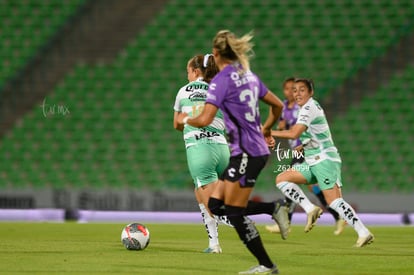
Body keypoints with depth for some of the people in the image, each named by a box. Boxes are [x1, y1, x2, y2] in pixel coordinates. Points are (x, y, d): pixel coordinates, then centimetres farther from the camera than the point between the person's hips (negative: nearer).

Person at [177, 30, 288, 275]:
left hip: (246, 153, -9)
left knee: (235, 212, -1)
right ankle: (274, 209, 8)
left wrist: (185, 119, 2)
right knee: (216, 205, 11)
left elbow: (204, 120, -20)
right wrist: (266, 129, 36)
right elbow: (278, 105, 20)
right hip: (258, 149, 9)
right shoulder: (249, 75, 13)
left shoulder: (222, 80, -12)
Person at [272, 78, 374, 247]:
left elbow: (294, 133, -23)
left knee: (334, 201, -17)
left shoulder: (309, 108, -13)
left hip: (325, 160, -10)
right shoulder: (311, 106, 16)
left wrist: (269, 133, -15)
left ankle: (364, 233, -15)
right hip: (313, 162, 10)